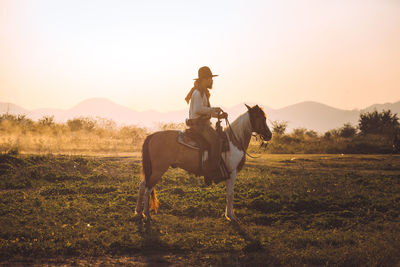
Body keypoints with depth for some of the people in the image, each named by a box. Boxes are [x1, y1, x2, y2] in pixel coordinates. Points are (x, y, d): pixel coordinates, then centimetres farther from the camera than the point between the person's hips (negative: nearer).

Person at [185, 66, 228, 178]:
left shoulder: (203, 93, 21)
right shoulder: (198, 93, -12)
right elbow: (198, 109, -26)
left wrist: (219, 115, 12)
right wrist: (214, 109, -18)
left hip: (204, 123, 11)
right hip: (198, 124, -11)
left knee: (219, 137, 14)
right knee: (216, 141, -26)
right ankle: (212, 172, -29)